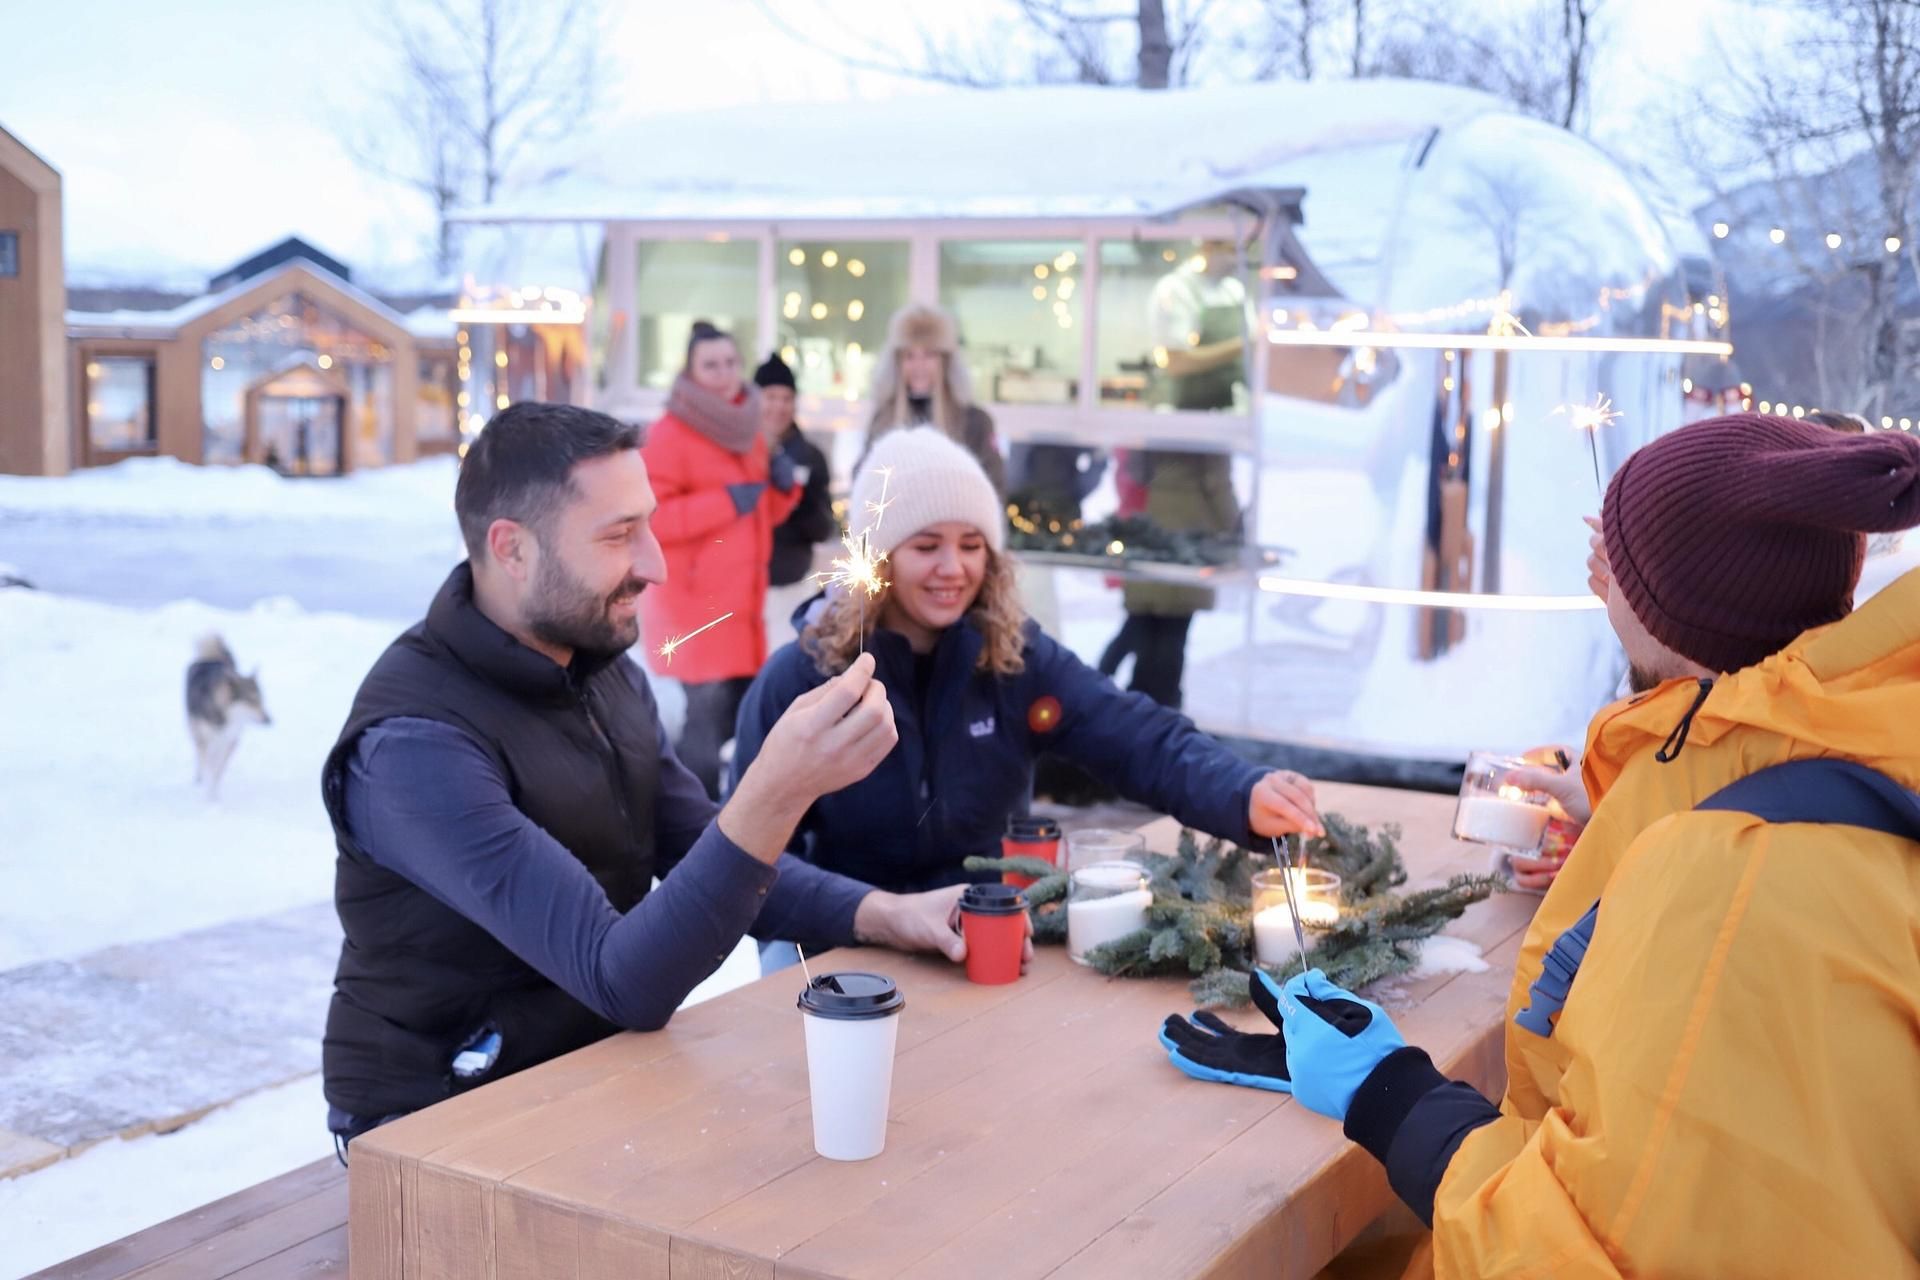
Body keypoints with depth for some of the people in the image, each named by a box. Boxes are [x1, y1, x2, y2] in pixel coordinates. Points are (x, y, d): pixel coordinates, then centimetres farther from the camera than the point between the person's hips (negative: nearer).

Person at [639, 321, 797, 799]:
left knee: (742, 711, 13)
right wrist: (724, 501, -20)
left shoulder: (748, 431, 14)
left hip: (741, 599, 8)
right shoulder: (668, 436, -10)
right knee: (710, 710, -13)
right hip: (692, 602, -8)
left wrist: (782, 486, 2)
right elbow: (644, 516, -19)